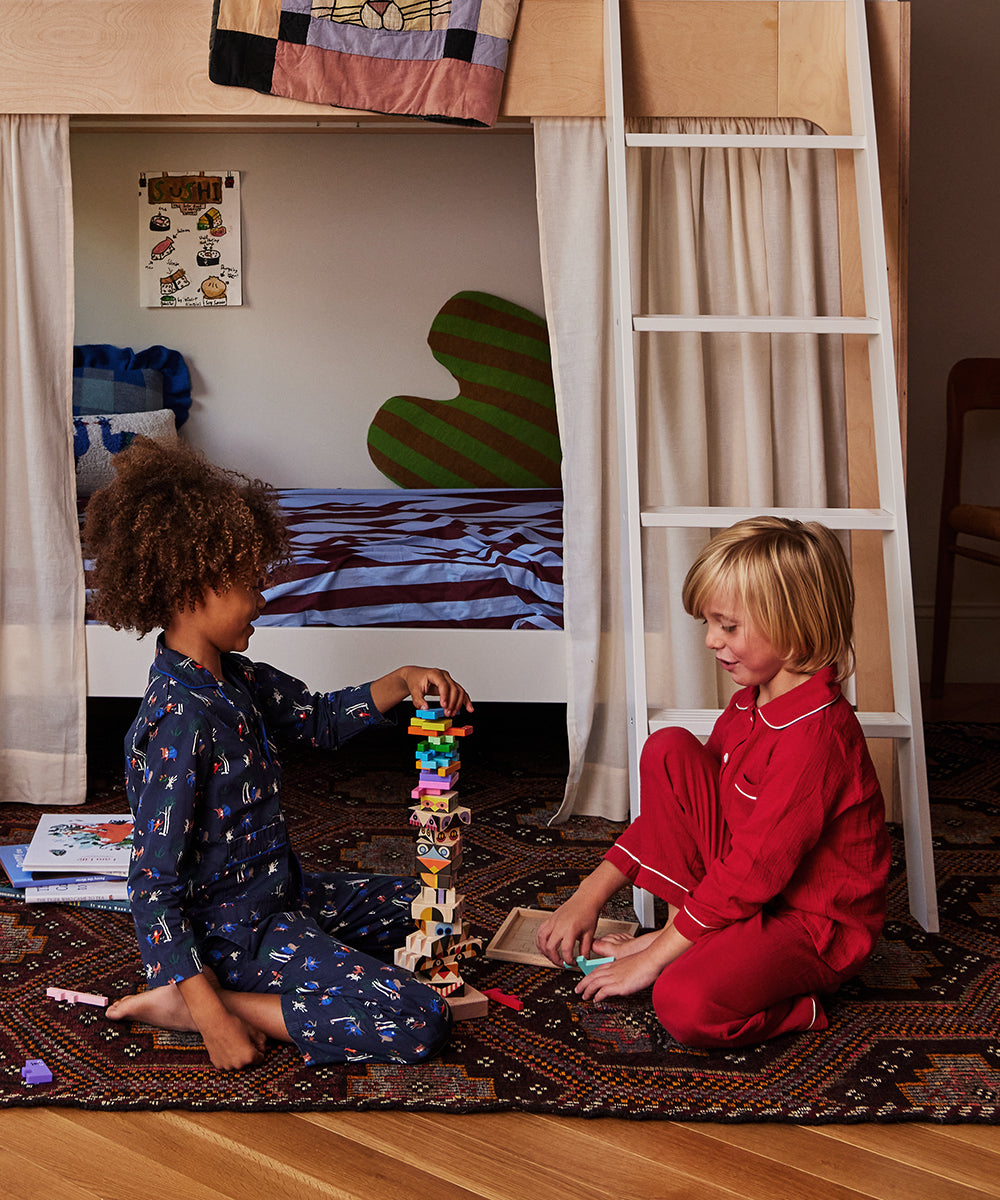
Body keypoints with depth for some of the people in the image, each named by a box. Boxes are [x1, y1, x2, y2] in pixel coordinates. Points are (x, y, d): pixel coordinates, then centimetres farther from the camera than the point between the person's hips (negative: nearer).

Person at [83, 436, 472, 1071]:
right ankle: (188, 1002, -10)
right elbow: (152, 892, -27)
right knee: (418, 1022, -17)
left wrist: (402, 681, 0)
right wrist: (214, 1021, -27)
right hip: (232, 925, -10)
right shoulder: (178, 724, -28)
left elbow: (322, 719, 17)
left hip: (282, 890, 10)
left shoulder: (234, 676, 0)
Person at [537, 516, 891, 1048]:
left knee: (686, 1006, -35)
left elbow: (754, 870, -26)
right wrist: (591, 892, 4)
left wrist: (653, 958, -20)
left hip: (816, 924, -9)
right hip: (746, 884, 9)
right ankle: (685, 930, -5)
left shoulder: (815, 734, -27)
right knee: (668, 749, -6)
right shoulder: (751, 705, 4)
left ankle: (798, 1008, -4)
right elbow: (678, 802, 10)